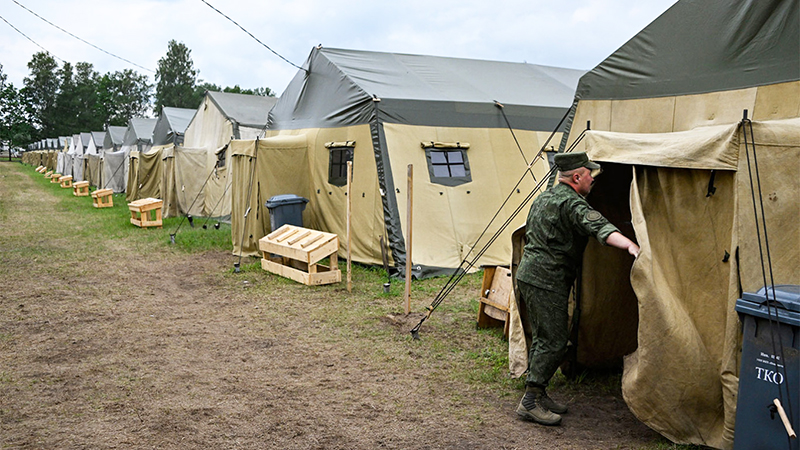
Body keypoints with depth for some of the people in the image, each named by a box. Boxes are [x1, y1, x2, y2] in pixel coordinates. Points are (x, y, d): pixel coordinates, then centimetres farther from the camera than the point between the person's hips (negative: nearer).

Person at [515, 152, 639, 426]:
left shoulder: (545, 197, 17)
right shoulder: (572, 203, -15)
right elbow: (599, 228, -34)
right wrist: (630, 245, -46)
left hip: (529, 274, 10)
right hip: (547, 281, -10)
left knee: (543, 338, 15)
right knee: (554, 341, -6)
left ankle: (537, 394, 22)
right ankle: (530, 402, -3)